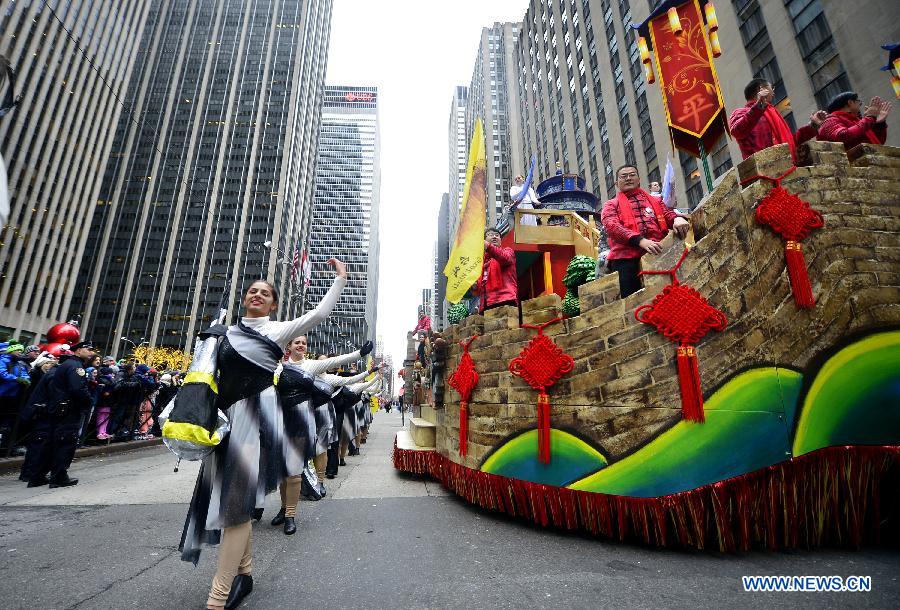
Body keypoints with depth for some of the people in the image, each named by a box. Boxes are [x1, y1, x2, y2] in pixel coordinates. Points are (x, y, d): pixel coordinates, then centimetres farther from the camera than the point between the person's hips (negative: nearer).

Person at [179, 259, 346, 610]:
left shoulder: (278, 330, 2)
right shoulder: (225, 334, 16)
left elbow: (321, 313, -8)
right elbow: (210, 376, 19)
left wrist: (341, 278, -6)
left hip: (254, 414, -5)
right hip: (225, 415, 6)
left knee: (237, 497, -8)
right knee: (228, 496, 12)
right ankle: (243, 571, 30)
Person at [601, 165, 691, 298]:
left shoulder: (655, 201, 30)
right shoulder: (611, 205, 18)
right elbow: (612, 226, -1)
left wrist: (678, 218, -12)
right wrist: (640, 240, -19)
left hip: (658, 254, 3)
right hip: (626, 258, -3)